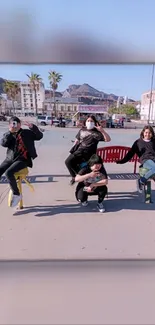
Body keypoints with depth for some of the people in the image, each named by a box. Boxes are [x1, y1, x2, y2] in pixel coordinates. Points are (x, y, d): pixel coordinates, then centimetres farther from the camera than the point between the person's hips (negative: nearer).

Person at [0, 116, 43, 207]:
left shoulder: (27, 132, 2)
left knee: (8, 172, -28)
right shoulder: (8, 134, 11)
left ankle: (16, 194, -12)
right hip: (10, 158, 5)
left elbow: (39, 136, -5)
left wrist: (33, 127, -19)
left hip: (22, 159, -5)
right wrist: (10, 132, -14)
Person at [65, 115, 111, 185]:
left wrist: (102, 131, -20)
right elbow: (77, 140, 25)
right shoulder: (82, 130, 17)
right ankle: (74, 176, 6)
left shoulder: (97, 133, 3)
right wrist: (73, 149, 18)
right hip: (79, 150, 4)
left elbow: (108, 139, -7)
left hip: (88, 153, -3)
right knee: (68, 161, -16)